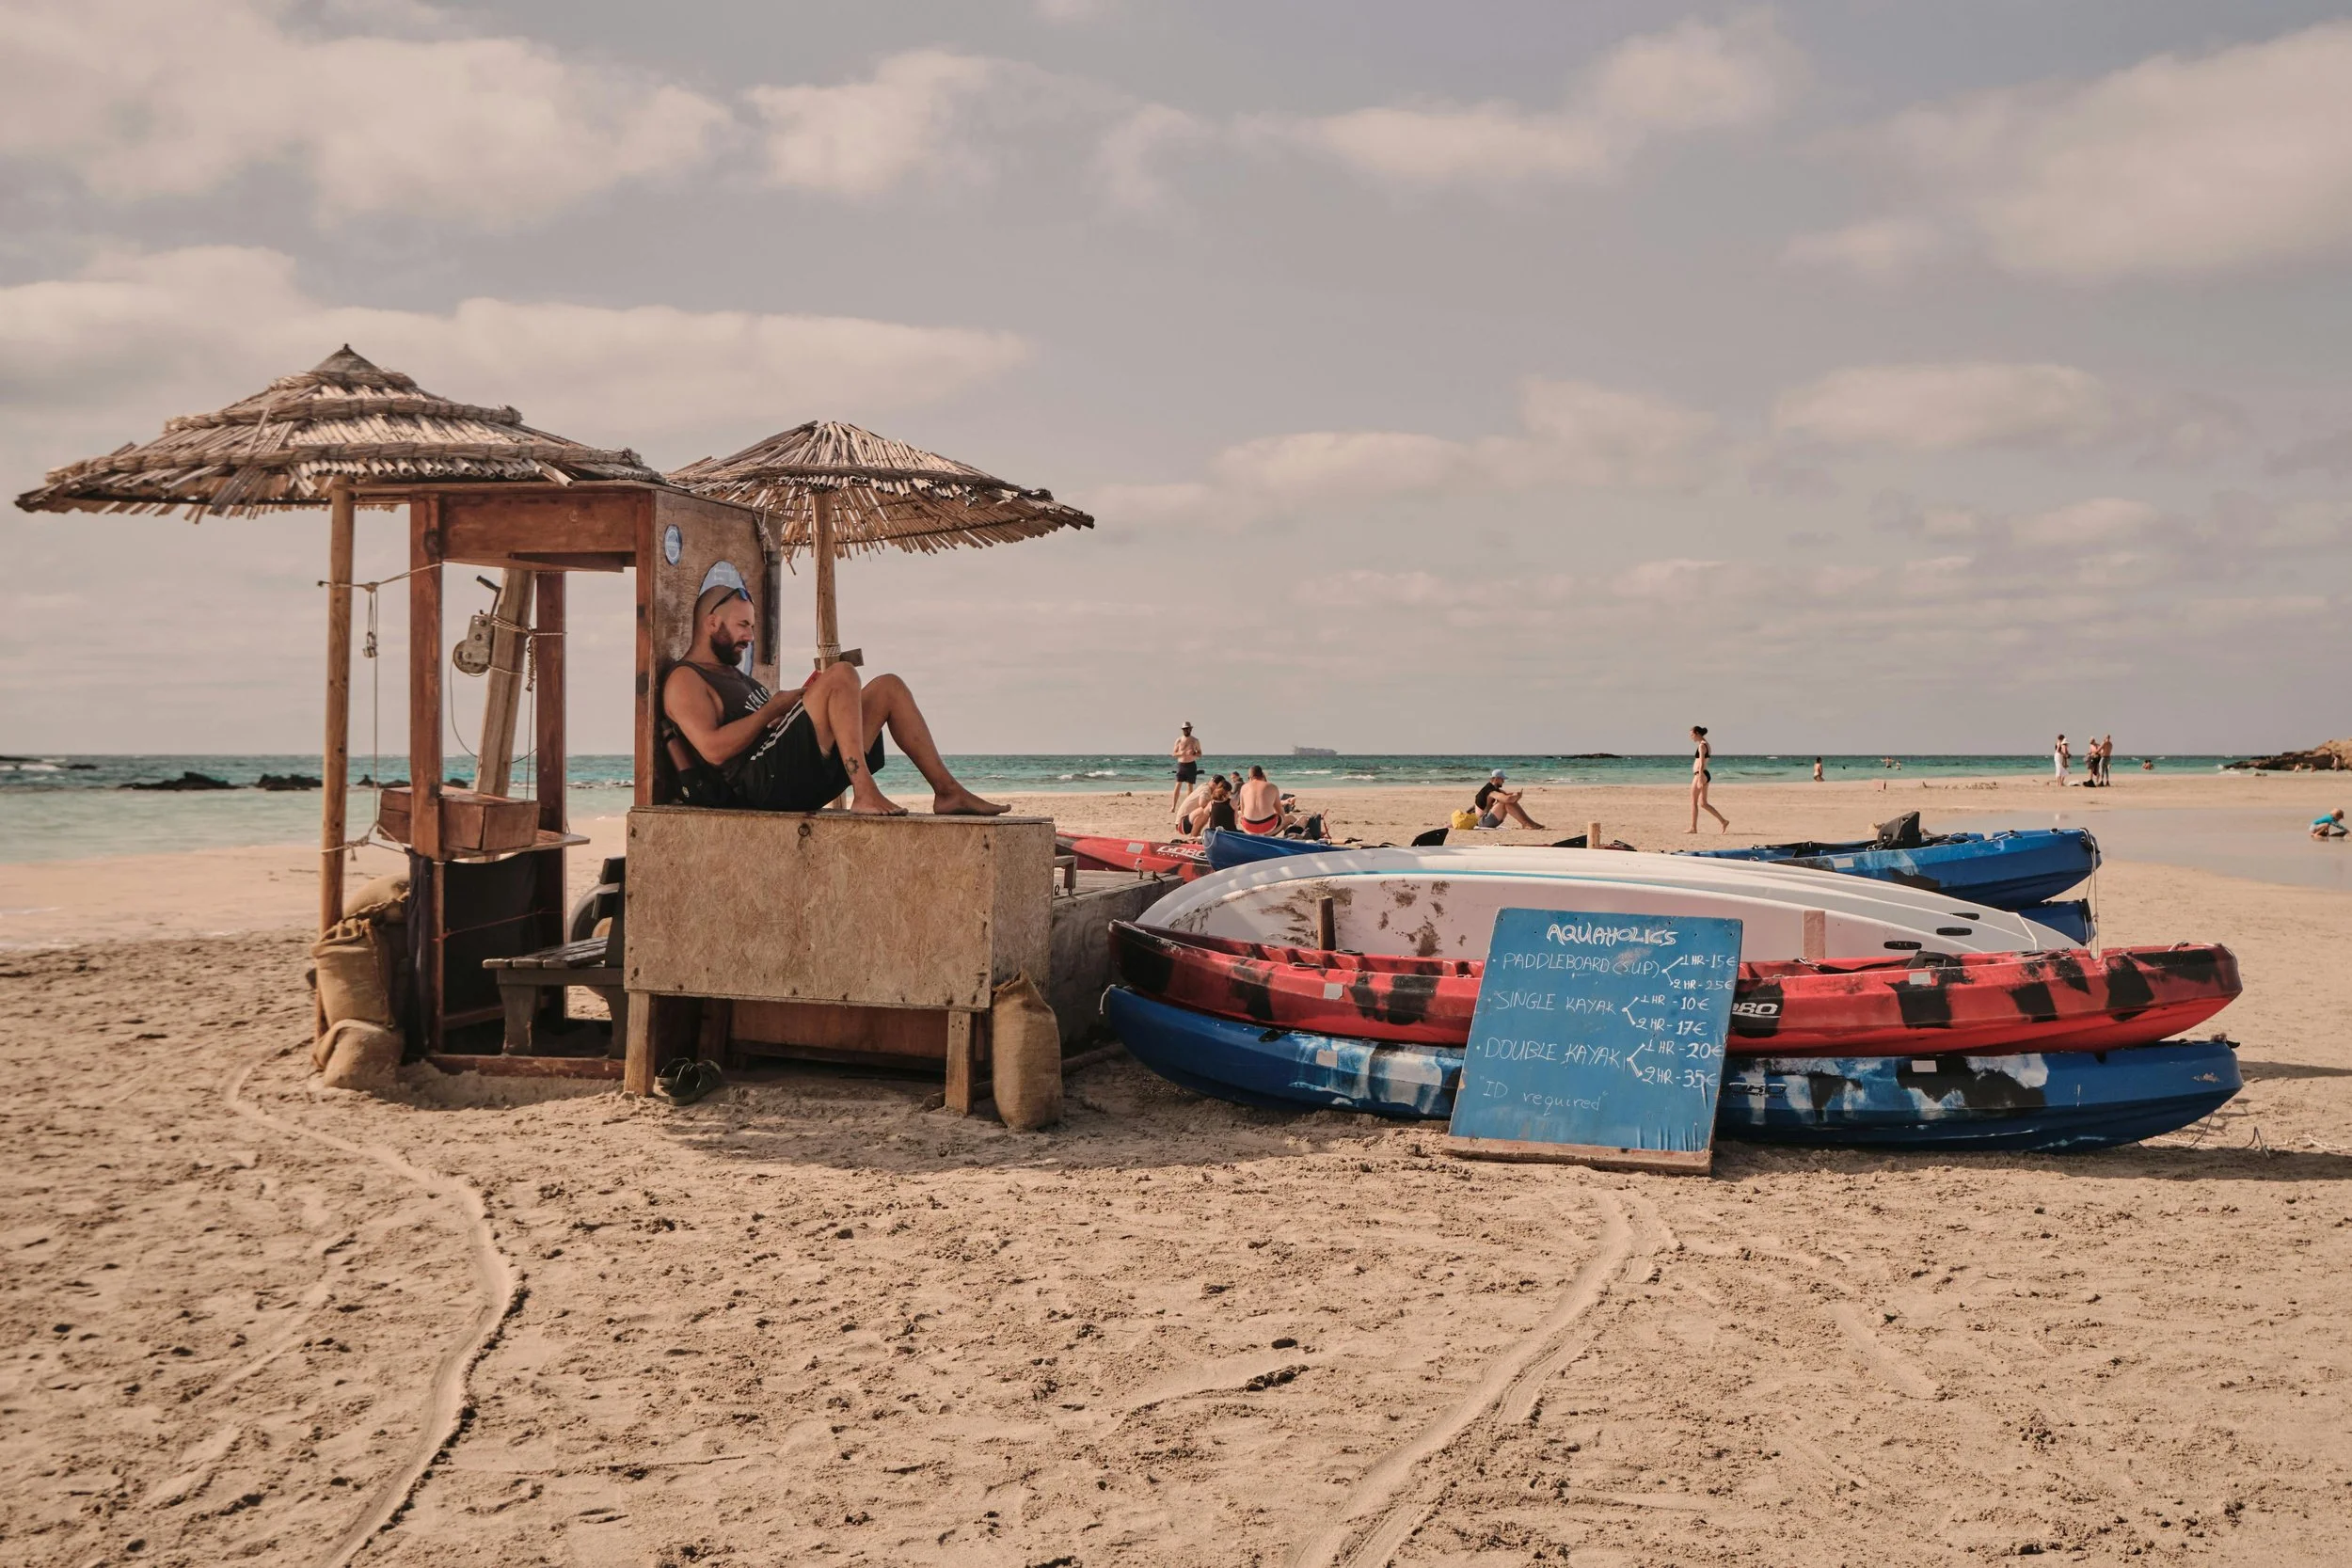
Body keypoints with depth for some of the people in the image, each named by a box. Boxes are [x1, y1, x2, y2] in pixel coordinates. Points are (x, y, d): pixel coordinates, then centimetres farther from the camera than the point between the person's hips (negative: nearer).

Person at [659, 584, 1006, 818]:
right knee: (841, 674, -22)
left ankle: (947, 790, -1)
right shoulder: (684, 680, -1)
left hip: (807, 776, 10)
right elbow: (714, 749, -17)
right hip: (764, 779, -10)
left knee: (888, 687, 7)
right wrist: (774, 708, -9)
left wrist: (803, 700, 8)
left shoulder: (733, 675, 30)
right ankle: (865, 794, -30)